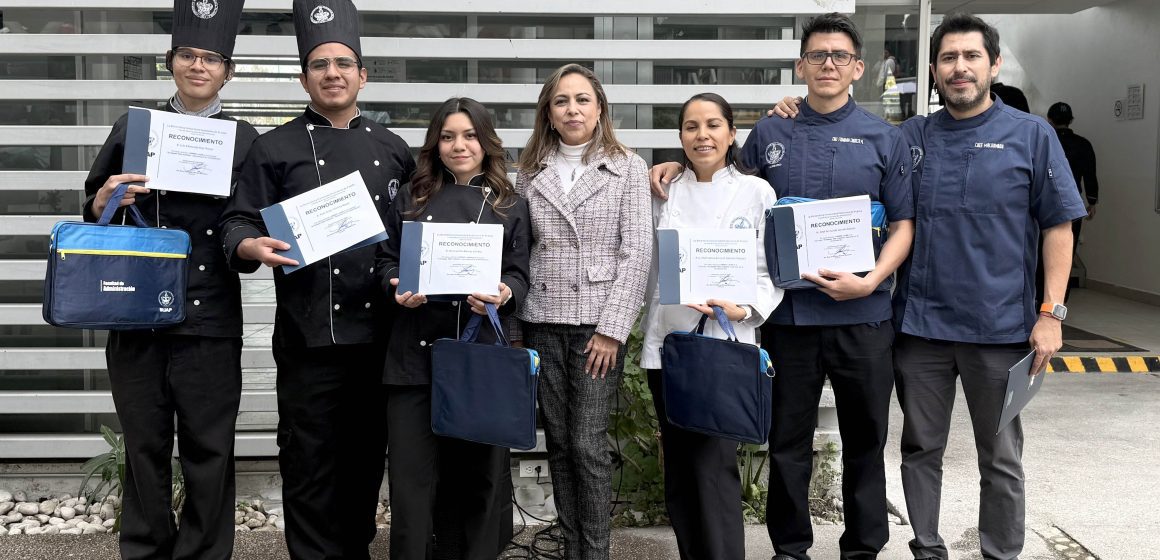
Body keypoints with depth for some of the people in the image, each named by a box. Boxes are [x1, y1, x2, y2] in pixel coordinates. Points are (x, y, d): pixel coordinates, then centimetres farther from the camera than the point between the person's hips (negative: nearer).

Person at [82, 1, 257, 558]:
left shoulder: (244, 139, 8)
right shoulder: (132, 128, 9)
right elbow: (93, 213, 13)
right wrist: (106, 199, -8)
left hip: (211, 319, -1)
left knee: (208, 449, 2)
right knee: (145, 445, 8)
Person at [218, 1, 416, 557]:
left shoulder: (392, 149, 13)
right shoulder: (276, 148, 3)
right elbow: (239, 221, -3)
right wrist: (252, 246, -23)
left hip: (379, 329, 3)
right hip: (309, 334, -3)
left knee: (367, 455, 12)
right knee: (309, 461, 2)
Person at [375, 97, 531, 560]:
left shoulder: (509, 206, 8)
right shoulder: (411, 200, 12)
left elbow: (519, 274, 4)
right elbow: (386, 260, 11)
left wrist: (505, 295, -18)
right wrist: (398, 289, -10)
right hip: (416, 350, 1)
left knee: (481, 469, 7)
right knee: (411, 471, 0)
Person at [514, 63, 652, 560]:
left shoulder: (627, 168, 2)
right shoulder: (529, 172, 10)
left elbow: (637, 253, -4)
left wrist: (612, 329, -10)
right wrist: (514, 324, 2)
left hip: (598, 323, -3)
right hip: (542, 323, 3)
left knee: (588, 444, -5)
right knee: (558, 443, 7)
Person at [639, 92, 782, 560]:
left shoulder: (756, 191, 3)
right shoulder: (665, 194, 12)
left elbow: (770, 270, 0)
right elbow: (652, 271, 14)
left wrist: (744, 308, -16)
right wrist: (651, 330, 8)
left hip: (725, 345, -3)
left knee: (714, 465, -10)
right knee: (679, 469, 9)